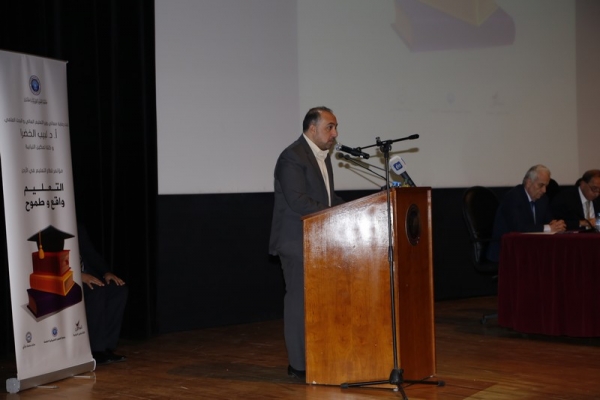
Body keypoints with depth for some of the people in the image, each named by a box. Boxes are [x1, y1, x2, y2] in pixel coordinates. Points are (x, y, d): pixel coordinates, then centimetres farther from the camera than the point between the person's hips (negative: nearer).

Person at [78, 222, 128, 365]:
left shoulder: (78, 228, 15)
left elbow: (91, 253, 14)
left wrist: (106, 272, -4)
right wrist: (79, 275, -29)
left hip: (85, 277, 7)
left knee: (119, 289, -14)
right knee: (97, 291, -31)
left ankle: (106, 346, -14)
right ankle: (95, 350, -24)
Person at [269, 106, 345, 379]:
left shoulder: (323, 156, 15)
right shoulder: (293, 157, -15)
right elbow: (298, 201, -23)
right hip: (297, 242, -9)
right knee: (301, 300, -4)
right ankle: (299, 364, 4)